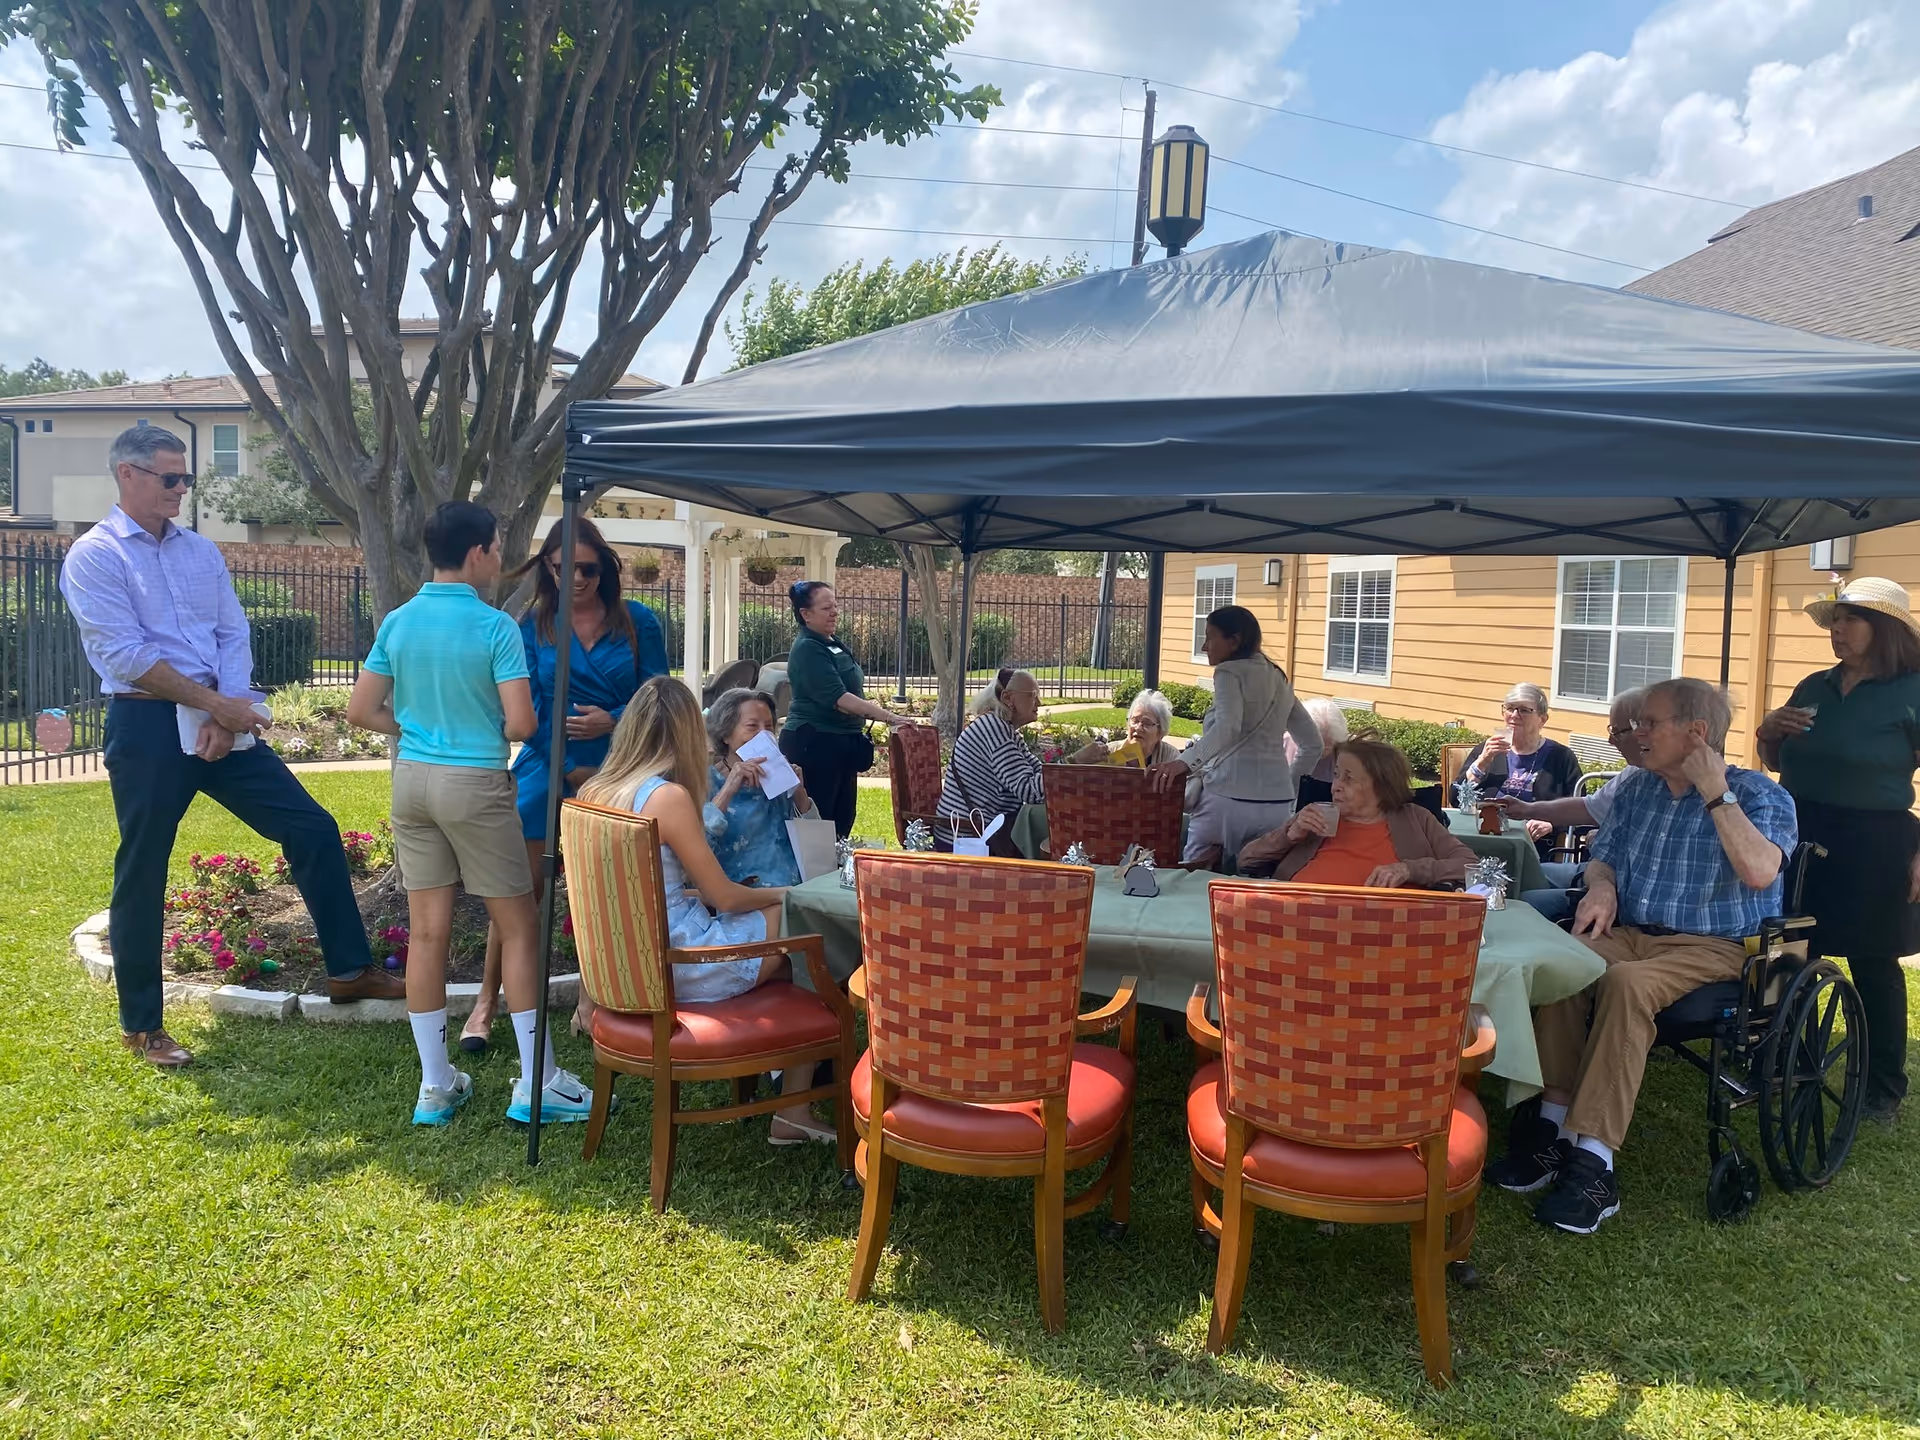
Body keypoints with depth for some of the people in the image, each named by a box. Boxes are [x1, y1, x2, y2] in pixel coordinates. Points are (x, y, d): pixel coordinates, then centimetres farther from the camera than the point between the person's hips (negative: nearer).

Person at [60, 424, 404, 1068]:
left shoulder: (201, 551, 12)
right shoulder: (94, 556, -5)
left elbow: (235, 636, 5)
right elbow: (124, 655, -15)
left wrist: (225, 716, -9)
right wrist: (217, 703, -14)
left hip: (220, 720, 5)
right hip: (146, 728, -5)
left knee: (313, 828, 0)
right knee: (141, 875, 5)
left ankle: (349, 971, 10)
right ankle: (141, 1026, 20)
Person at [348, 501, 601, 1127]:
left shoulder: (397, 622, 4)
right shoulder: (496, 627, -12)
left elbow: (361, 711, 6)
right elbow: (520, 724, -15)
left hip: (412, 777, 6)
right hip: (475, 783, -5)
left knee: (426, 931, 8)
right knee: (518, 928, 4)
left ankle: (436, 1085, 16)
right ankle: (536, 1085, 6)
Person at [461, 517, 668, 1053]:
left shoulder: (638, 622, 0)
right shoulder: (535, 623, 1)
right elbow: (528, 706, -1)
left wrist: (613, 722, -17)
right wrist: (568, 769, -10)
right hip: (546, 768, 0)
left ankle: (591, 999, 19)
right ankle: (487, 1001, 15)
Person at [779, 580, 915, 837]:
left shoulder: (833, 643, 12)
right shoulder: (807, 649, -16)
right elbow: (837, 697, -25)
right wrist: (888, 716, -28)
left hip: (843, 742, 9)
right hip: (814, 744, -9)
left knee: (843, 818, 12)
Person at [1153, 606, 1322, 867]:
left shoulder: (1230, 671, -4)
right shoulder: (1278, 678, 19)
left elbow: (1227, 728, -24)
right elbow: (1312, 744, 22)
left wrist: (1185, 762, -35)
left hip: (1230, 798, -7)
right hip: (1278, 804, 7)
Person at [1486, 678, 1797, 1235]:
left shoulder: (1759, 795, -1)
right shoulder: (1636, 788, 18)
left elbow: (1759, 871, -19)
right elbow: (1602, 858, 24)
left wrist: (1715, 793, -14)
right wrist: (1602, 887, 0)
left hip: (1712, 947, -5)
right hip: (1629, 933, 5)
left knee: (1627, 982, -38)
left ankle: (1592, 1163, -37)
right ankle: (1553, 1125, -29)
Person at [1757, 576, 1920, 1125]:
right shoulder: (1814, 688, 9)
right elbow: (1774, 762, 17)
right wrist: (1769, 731, -4)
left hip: (1873, 849, -5)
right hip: (1800, 841, 5)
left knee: (1873, 968, 4)